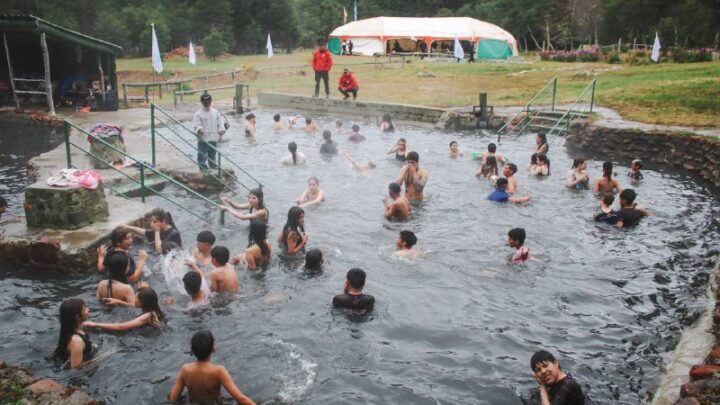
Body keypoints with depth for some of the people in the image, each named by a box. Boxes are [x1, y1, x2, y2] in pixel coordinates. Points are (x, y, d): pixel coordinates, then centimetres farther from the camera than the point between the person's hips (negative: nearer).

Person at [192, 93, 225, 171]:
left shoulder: (215, 112, 9)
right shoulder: (198, 114, -6)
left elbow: (220, 122, 11)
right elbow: (196, 124, -13)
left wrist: (221, 129, -6)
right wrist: (199, 129, -34)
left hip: (213, 138, 5)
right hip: (203, 139, -5)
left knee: (212, 155, 17)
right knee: (202, 156, -4)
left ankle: (213, 167, 27)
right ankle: (203, 168, 1)